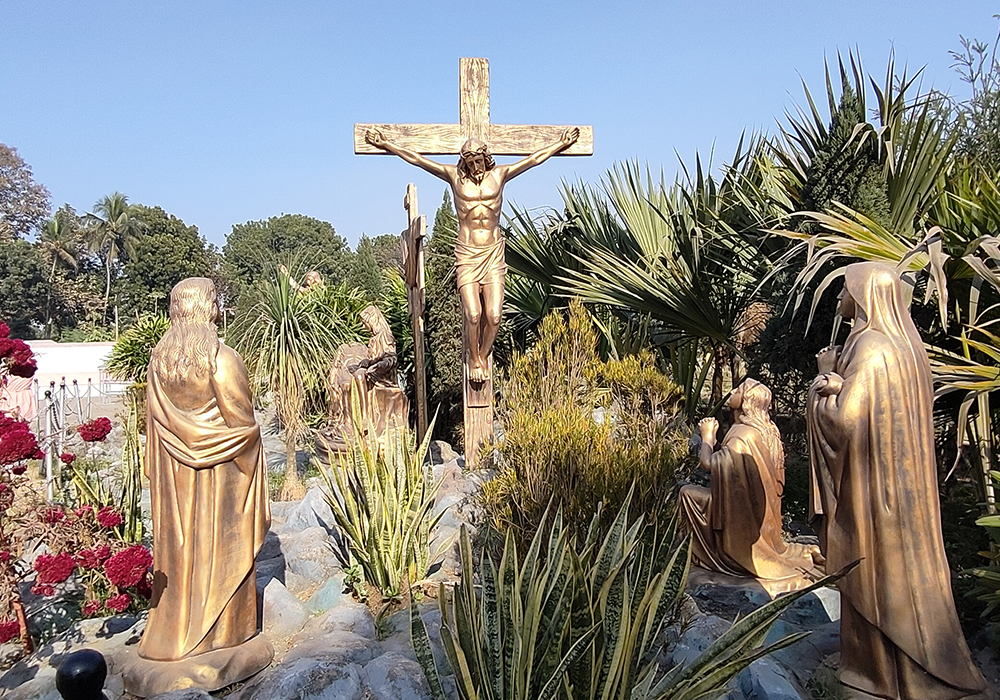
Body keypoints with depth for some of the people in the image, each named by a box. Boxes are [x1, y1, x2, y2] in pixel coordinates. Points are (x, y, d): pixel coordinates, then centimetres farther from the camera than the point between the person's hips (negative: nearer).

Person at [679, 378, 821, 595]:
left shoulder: (743, 434, -24)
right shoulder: (765, 431, 5)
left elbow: (708, 463, -25)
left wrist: (708, 435, -9)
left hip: (741, 511, -9)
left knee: (688, 492, -10)